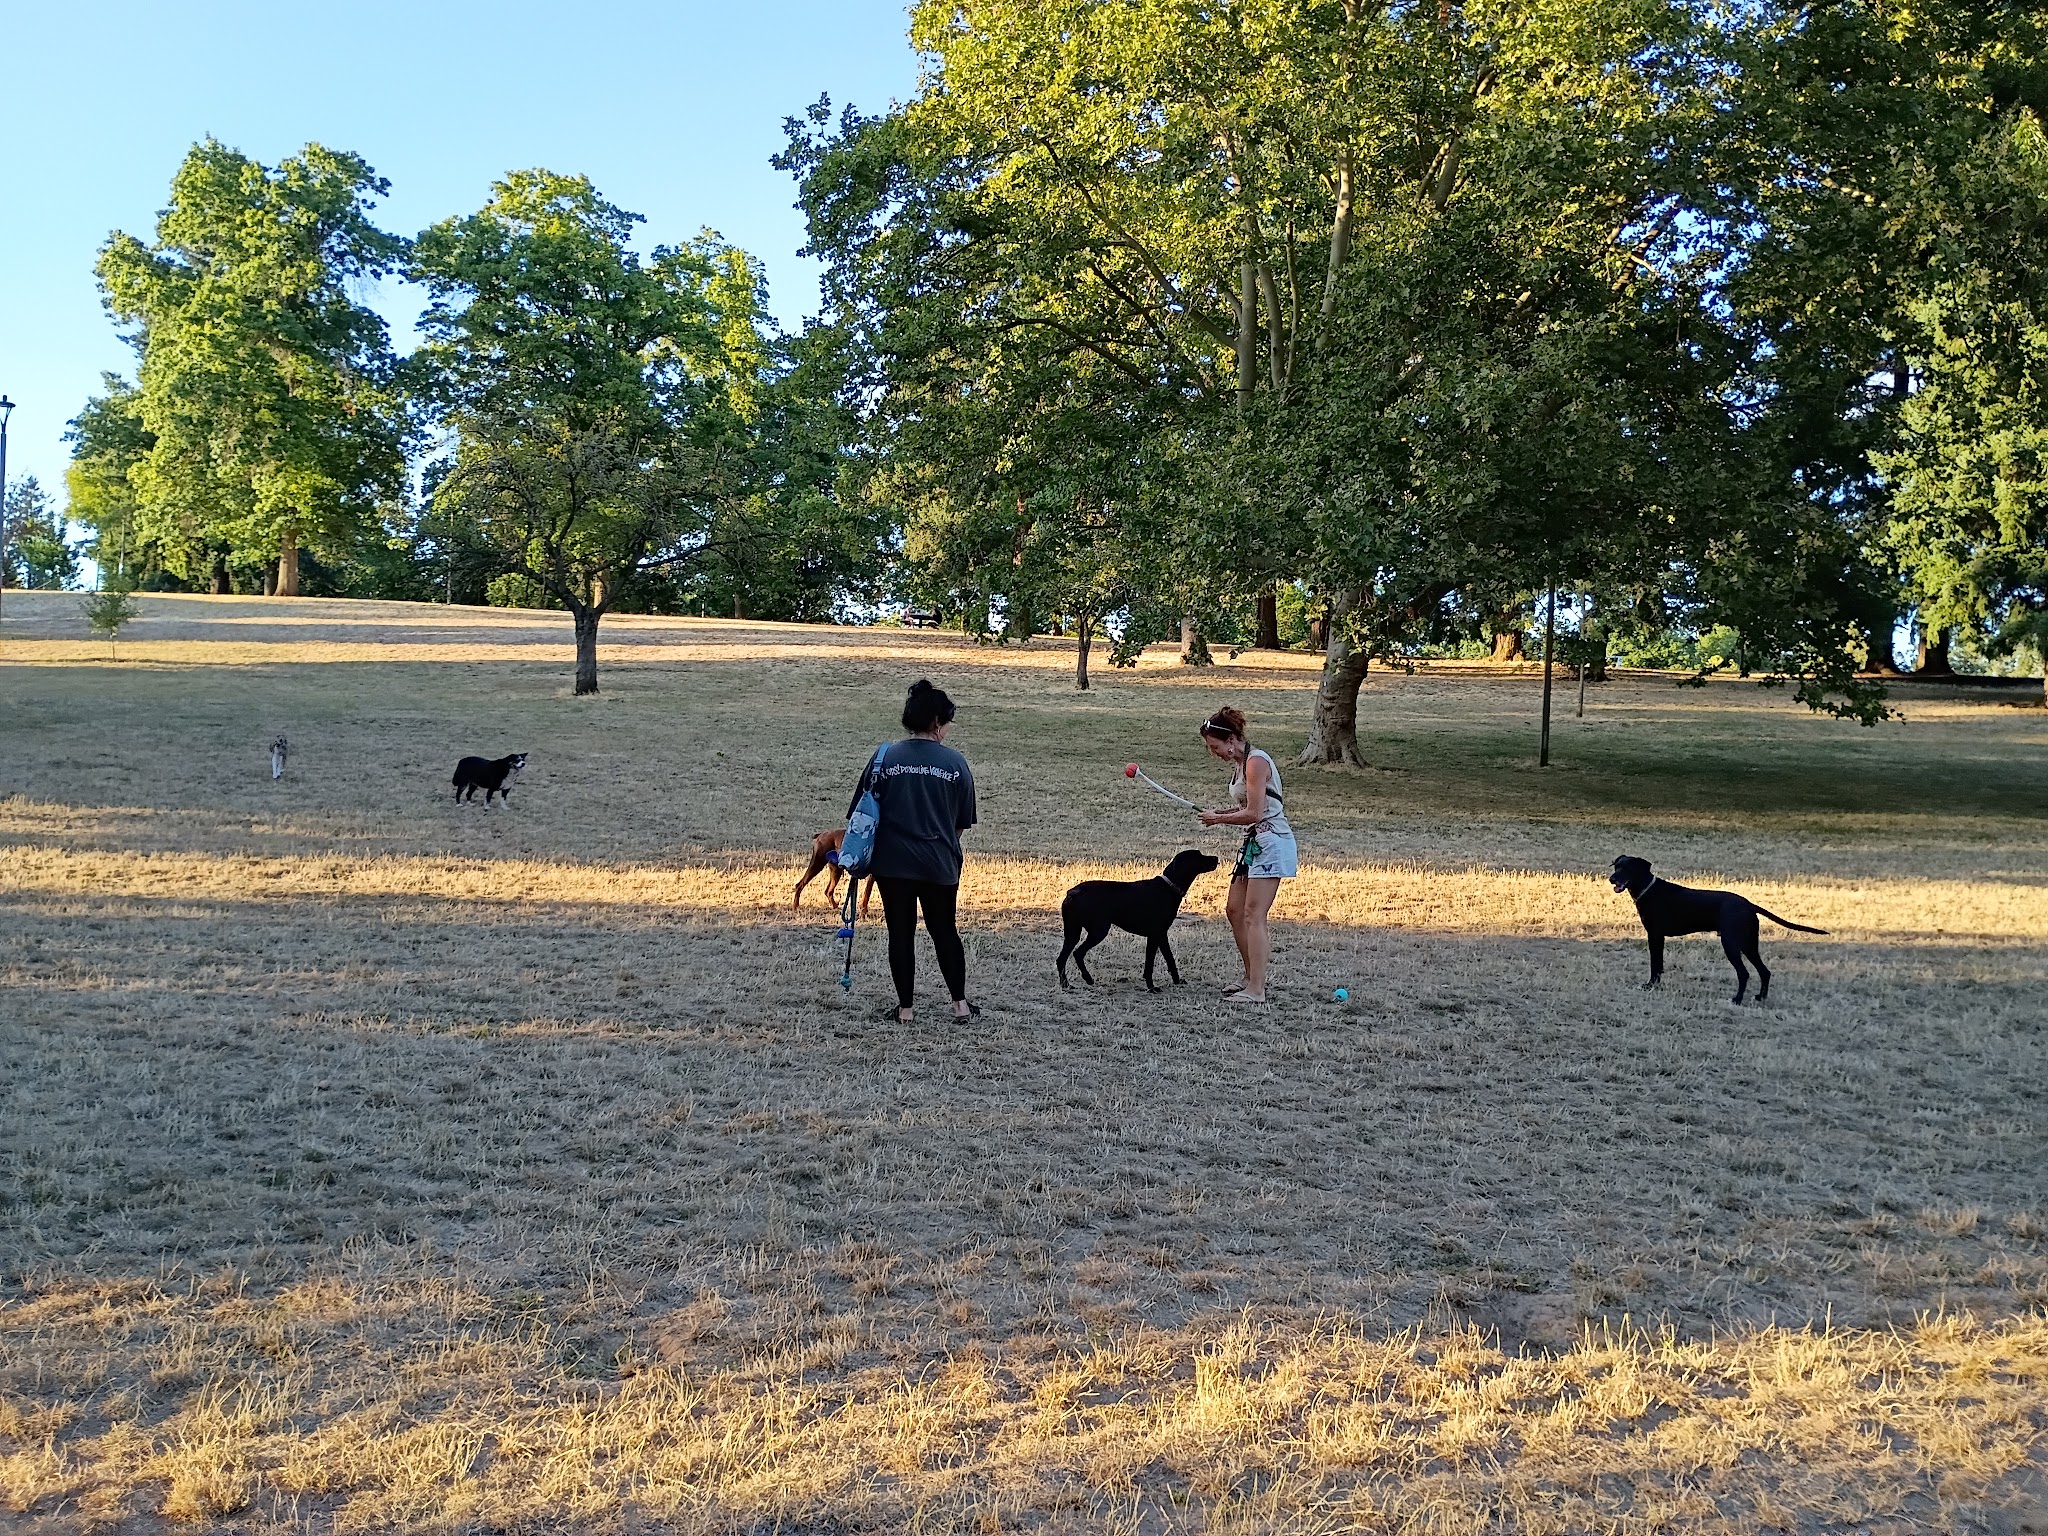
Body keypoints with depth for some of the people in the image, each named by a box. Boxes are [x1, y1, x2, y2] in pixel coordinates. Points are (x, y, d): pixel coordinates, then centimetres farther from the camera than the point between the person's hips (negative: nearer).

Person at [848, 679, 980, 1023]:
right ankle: (960, 1004, 19)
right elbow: (963, 822, 3)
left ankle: (904, 1008, 12)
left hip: (892, 863, 0)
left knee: (900, 933, 8)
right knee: (945, 931, 15)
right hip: (940, 865, 0)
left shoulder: (885, 758, -4)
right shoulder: (955, 763, -4)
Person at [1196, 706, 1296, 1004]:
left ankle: (1256, 990, -13)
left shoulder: (1256, 761, -16)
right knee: (1234, 910, 12)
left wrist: (1219, 819, -6)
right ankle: (1251, 977, 21)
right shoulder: (1240, 762, 14)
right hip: (1255, 842, 10)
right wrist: (1225, 810, 4)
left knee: (1253, 915, -13)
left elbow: (1253, 813, -19)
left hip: (1270, 842, -10)